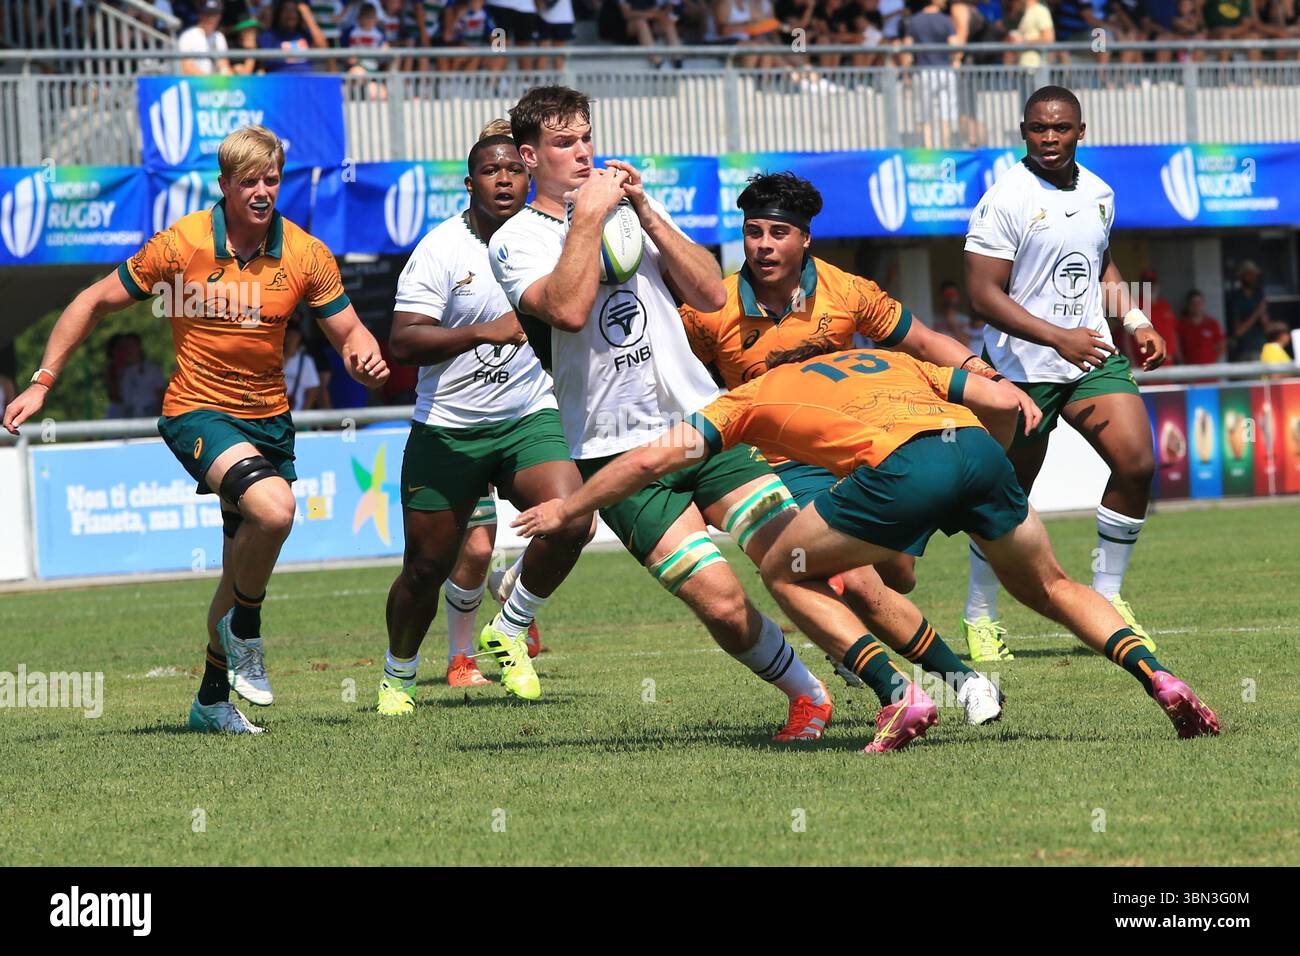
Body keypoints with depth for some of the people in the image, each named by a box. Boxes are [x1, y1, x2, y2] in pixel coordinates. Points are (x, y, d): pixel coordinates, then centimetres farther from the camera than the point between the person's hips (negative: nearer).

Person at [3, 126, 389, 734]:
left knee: (245, 567, 13)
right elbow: (96, 302, -4)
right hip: (198, 413, -5)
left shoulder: (305, 255, -4)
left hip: (268, 419, 5)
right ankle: (243, 629, -5)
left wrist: (365, 357, -22)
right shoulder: (182, 244, -12)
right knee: (273, 508, -31)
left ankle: (213, 700, 31)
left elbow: (348, 332, 3)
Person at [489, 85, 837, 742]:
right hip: (620, 457, -4)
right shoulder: (515, 242, 1)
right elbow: (568, 309, -20)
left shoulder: (630, 211, 17)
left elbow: (710, 295, 5)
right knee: (723, 604, -14)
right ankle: (808, 697, 7)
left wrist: (644, 212, -2)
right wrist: (587, 215, -12)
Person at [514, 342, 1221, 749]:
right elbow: (1002, 402, 28)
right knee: (1050, 586, 26)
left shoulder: (757, 396, 28)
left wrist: (568, 508, 36)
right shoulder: (889, 362, 38)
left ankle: (899, 695, 2)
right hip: (976, 447, 5)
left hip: (903, 467, -5)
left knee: (785, 572, 16)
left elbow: (652, 458, 23)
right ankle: (1156, 676, 5)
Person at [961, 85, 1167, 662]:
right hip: (1023, 370, -5)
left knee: (1136, 463, -9)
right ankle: (979, 616, 20)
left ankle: (1106, 596, 7)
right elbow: (984, 295, -17)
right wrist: (1059, 338, -24)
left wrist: (1135, 322, 11)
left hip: (1093, 356, 5)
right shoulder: (1005, 200, -13)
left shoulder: (1098, 194, 9)